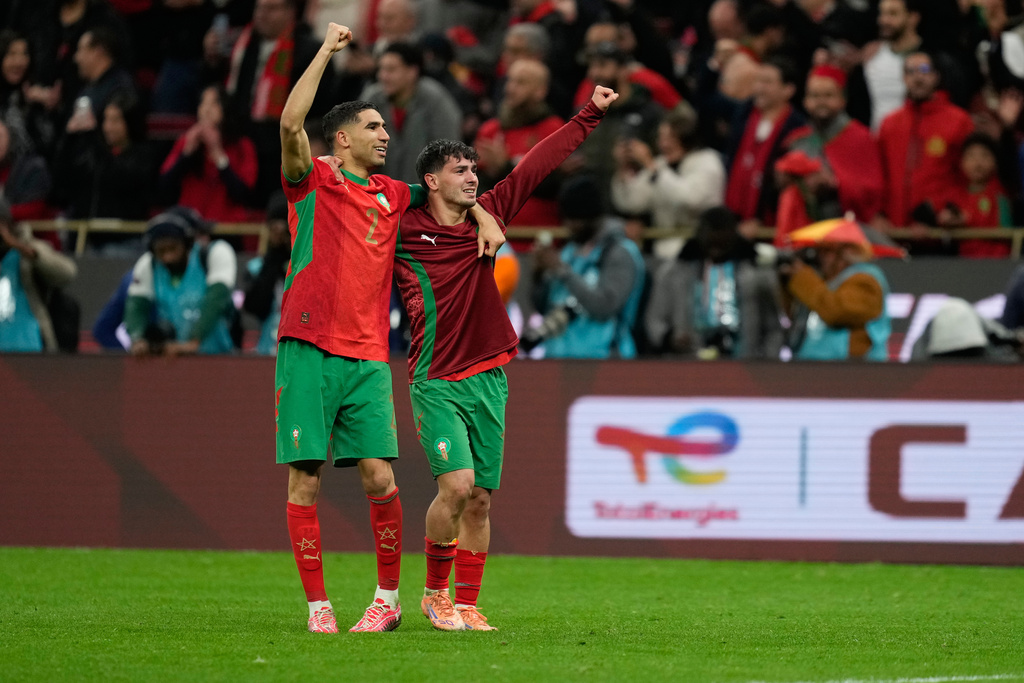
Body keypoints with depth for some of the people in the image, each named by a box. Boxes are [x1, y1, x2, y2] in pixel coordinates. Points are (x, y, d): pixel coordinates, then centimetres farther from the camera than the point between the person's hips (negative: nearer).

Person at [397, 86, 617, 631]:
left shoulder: (487, 216, 8)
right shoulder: (405, 232, -6)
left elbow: (538, 164, 11)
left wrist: (591, 115, 12)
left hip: (487, 380, 5)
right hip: (436, 383, -5)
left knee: (480, 499, 4)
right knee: (457, 484, -18)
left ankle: (466, 606, 12)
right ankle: (434, 591, 2)